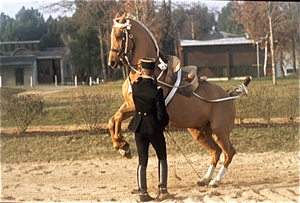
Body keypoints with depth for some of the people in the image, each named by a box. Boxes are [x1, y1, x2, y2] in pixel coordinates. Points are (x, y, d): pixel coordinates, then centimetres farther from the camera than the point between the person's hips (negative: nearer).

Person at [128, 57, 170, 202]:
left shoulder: (135, 86, -7)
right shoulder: (156, 90, -19)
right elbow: (162, 114, -16)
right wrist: (165, 123, 3)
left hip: (138, 126, 3)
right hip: (154, 127, -3)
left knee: (142, 162, 10)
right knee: (162, 158, 16)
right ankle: (162, 188, 7)